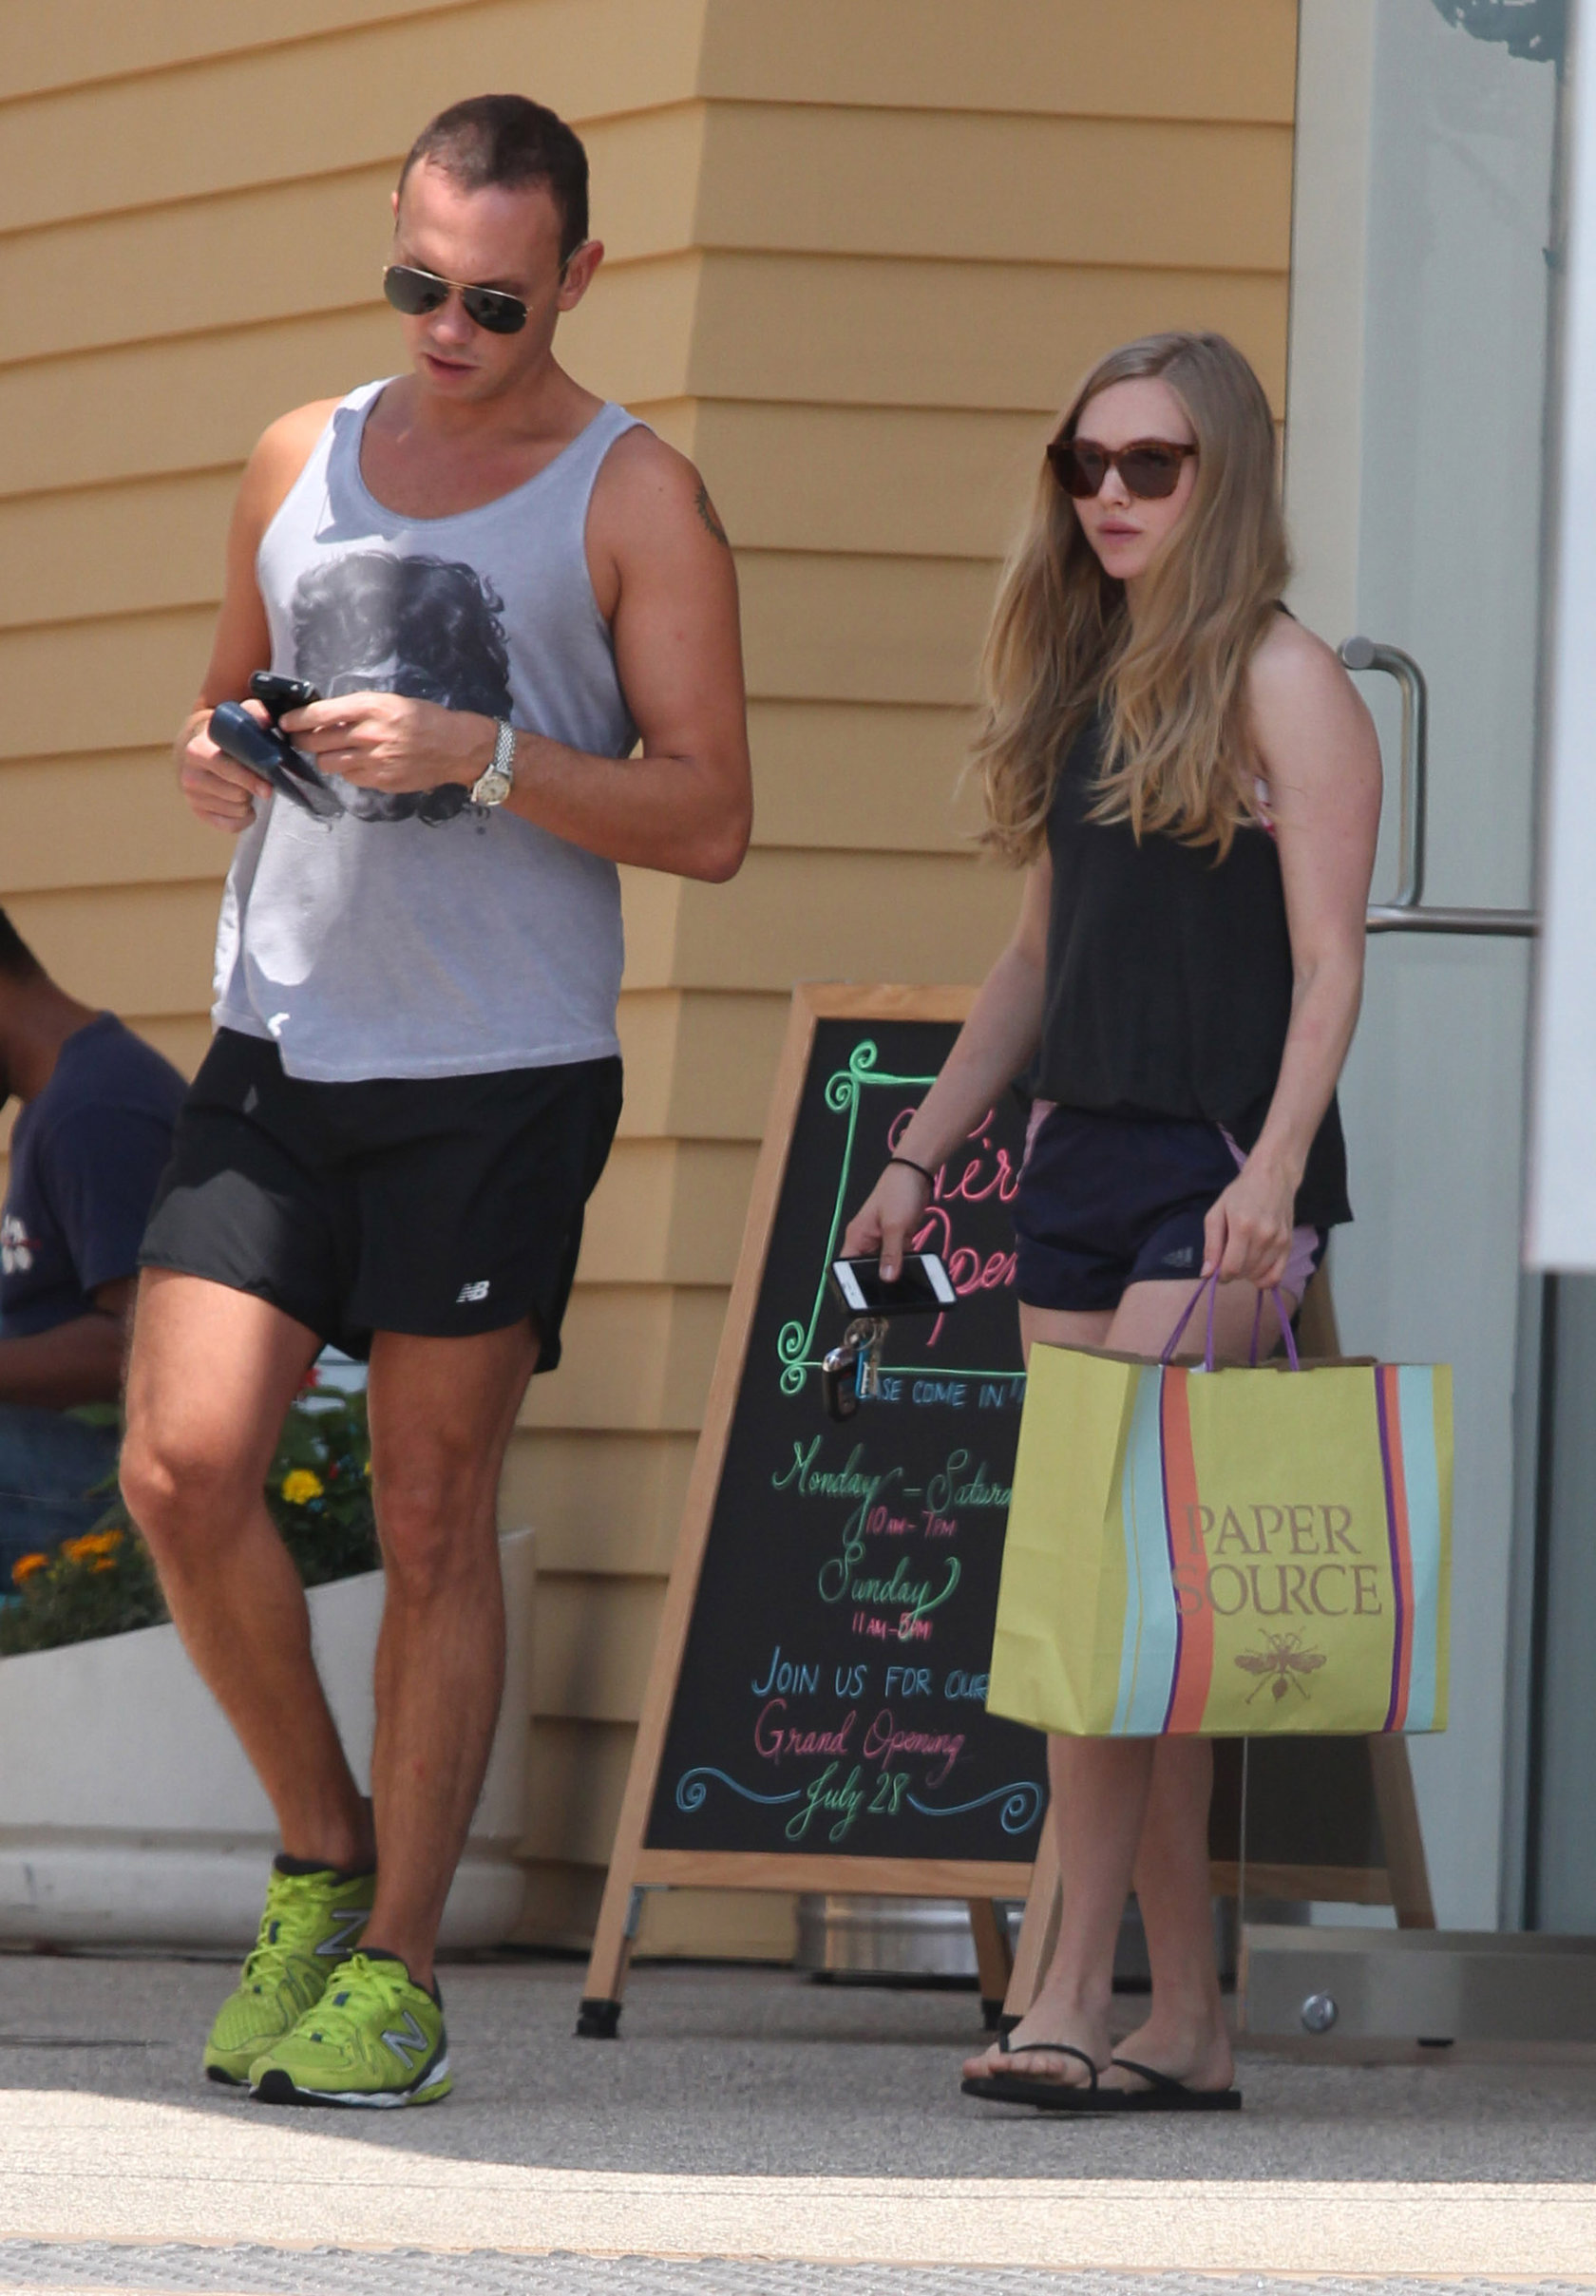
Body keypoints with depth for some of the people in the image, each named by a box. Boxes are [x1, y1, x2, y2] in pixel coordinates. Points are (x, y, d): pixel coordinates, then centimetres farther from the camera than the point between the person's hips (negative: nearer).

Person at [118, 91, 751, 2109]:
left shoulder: (632, 499, -1)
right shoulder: (299, 461, 14)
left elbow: (705, 820, -7)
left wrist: (474, 752, -20)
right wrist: (210, 757, 2)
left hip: (501, 1072, -4)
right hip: (276, 1045, 4)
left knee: (432, 1519, -1)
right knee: (182, 1471, -8)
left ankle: (393, 1965, 7)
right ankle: (321, 1852, 14)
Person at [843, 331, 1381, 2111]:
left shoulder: (1280, 682, -5)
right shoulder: (1078, 686, 17)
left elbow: (1328, 962, -11)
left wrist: (1273, 1170, -23)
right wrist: (918, 1154, 19)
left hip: (1222, 1169, -7)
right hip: (1080, 1161, 7)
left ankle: (1073, 1990, -15)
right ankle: (1185, 2018, 8)